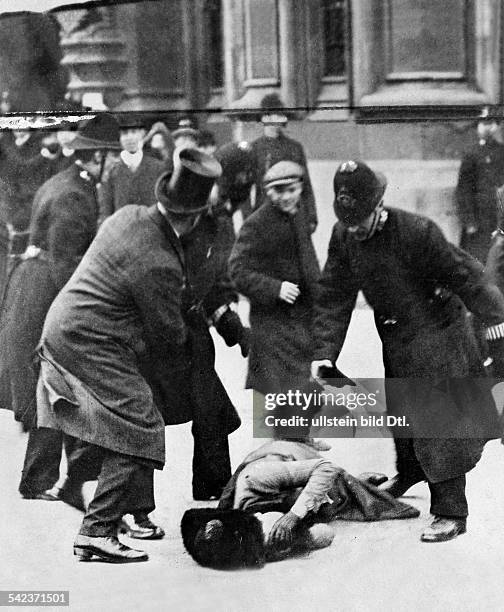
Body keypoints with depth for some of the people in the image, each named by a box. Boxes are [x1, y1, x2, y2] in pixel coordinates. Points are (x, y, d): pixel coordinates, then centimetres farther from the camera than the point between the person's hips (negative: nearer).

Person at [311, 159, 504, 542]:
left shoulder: (417, 232, -27)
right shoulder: (344, 237, -8)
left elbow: (462, 274, -19)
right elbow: (334, 298, -5)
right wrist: (324, 352, -11)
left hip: (438, 333, -6)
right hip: (395, 340, 6)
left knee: (440, 422, -8)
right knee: (399, 410, 23)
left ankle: (451, 512, -1)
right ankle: (410, 473, 51)